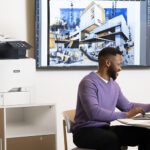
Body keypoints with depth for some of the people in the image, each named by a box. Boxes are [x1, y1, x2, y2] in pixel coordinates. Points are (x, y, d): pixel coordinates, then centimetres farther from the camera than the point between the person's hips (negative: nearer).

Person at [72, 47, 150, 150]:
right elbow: (94, 113, -29)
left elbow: (127, 106, 24)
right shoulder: (88, 82, -16)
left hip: (105, 128, 8)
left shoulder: (114, 85, 11)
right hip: (85, 131, -8)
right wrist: (126, 115, -27)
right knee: (111, 139, -39)